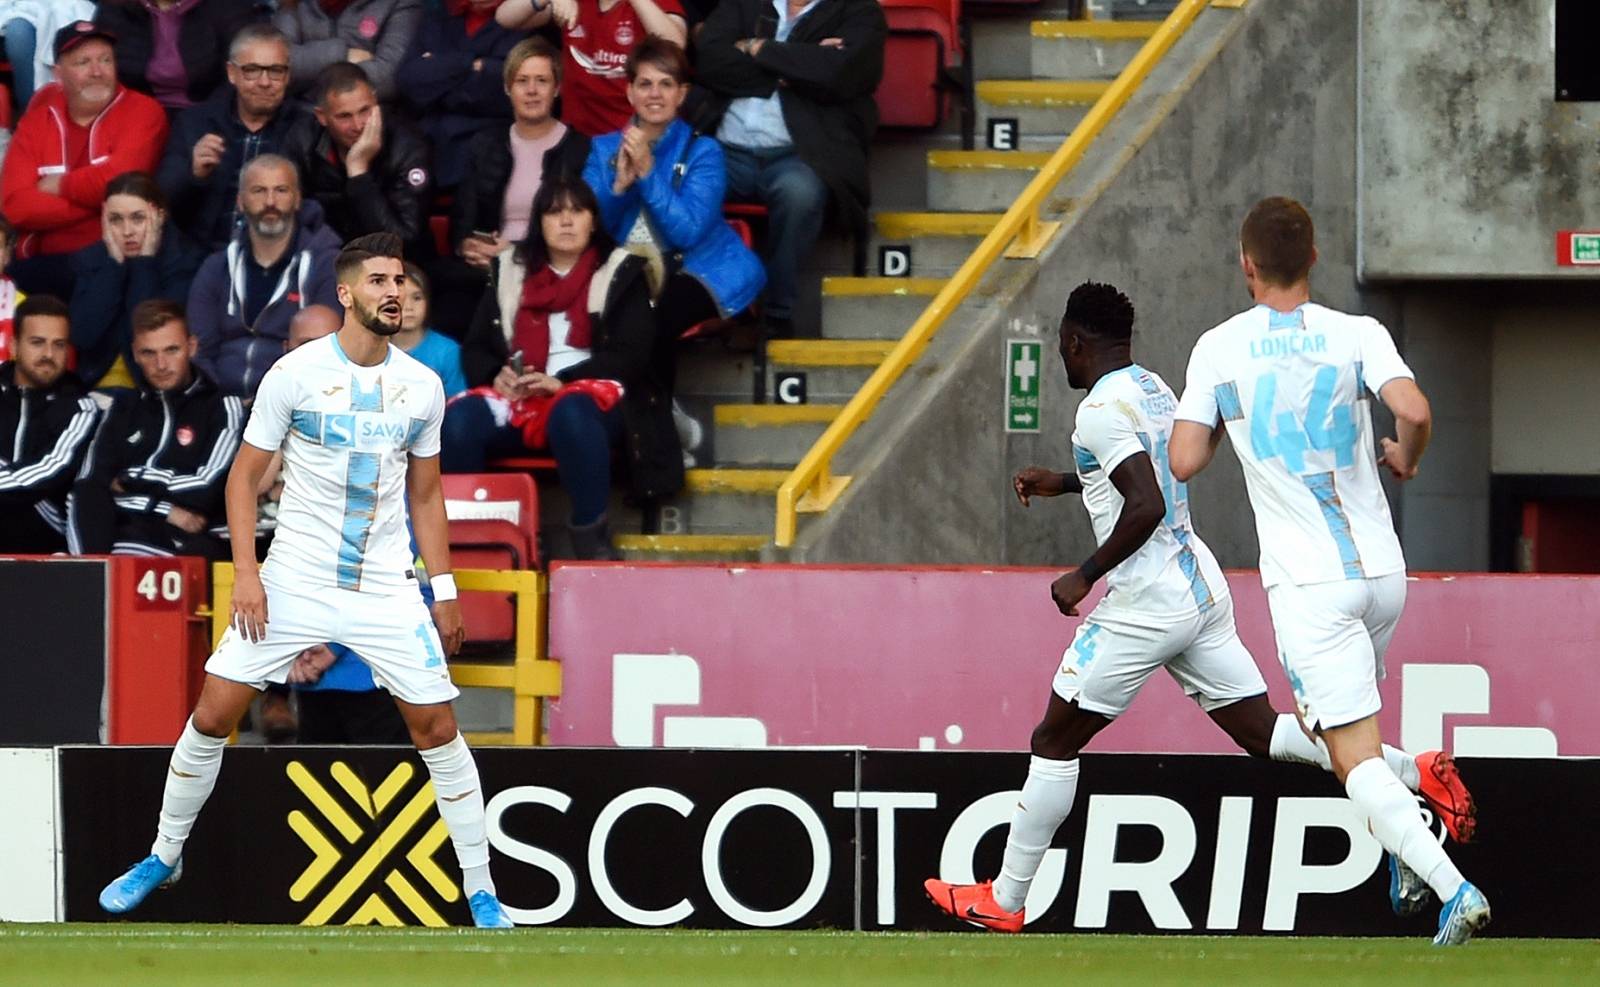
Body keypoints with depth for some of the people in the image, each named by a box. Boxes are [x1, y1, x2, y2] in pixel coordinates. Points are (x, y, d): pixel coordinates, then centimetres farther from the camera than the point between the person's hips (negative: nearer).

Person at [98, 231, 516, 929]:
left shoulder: (422, 386, 3)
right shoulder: (296, 373, -6)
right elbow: (244, 476, 0)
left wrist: (444, 589, 9)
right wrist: (246, 572, -10)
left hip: (387, 590, 1)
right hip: (293, 580, -1)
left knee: (438, 730, -5)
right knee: (212, 715, -4)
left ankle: (481, 894, 5)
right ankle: (163, 857, 17)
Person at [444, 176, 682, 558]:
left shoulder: (622, 273, 11)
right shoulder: (510, 271, 21)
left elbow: (630, 355, -1)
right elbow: (476, 347, 17)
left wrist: (561, 381, -14)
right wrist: (497, 376, -8)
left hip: (591, 395, -3)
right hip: (518, 400, 3)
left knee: (570, 413, -41)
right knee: (459, 418, -30)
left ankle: (591, 538, -37)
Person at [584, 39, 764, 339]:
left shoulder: (703, 152, 0)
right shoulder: (605, 149, 10)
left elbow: (688, 232, -14)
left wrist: (648, 172, -20)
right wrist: (619, 184, -17)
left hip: (694, 272, -3)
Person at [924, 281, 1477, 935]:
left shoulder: (1101, 410, -15)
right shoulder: (1153, 387, 13)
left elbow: (1146, 507, -26)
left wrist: (1084, 577, -17)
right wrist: (1061, 483, 32)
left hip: (1146, 605, -9)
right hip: (1201, 587, 9)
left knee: (1055, 743, 3)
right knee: (1265, 734, 6)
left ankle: (1005, 901, 8)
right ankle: (1414, 770, -9)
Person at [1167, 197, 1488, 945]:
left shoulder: (1219, 350, -2)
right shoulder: (1357, 335, -1)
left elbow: (1184, 461, -4)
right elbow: (1414, 411, -17)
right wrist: (1404, 458, 5)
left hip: (1309, 584, -3)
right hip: (1382, 569, 4)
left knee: (1354, 756, -7)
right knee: (1356, 713, 30)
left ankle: (1455, 890, -23)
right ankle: (1407, 855, 14)